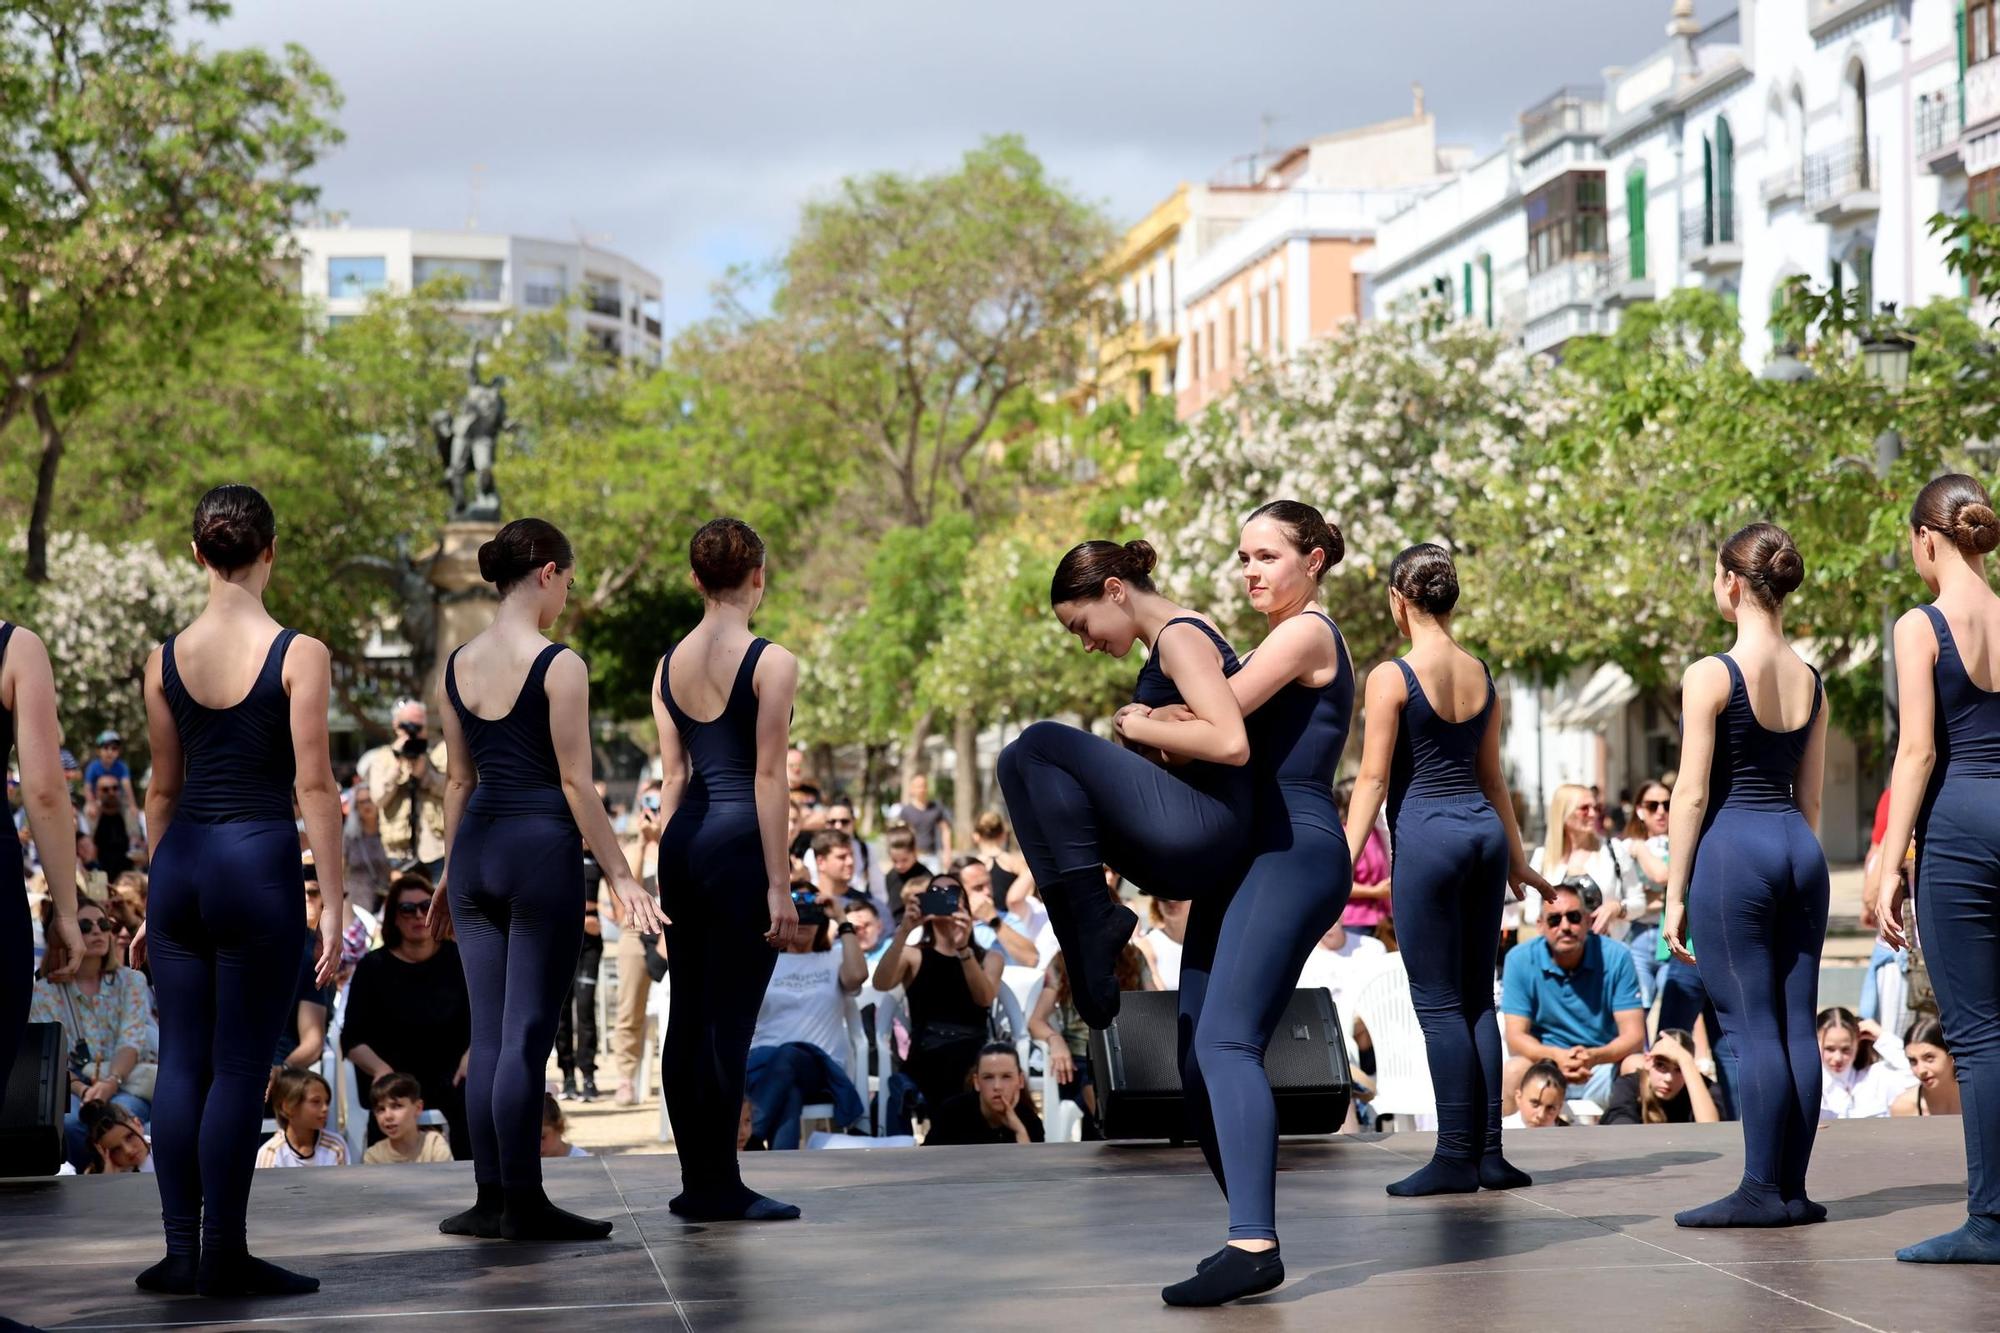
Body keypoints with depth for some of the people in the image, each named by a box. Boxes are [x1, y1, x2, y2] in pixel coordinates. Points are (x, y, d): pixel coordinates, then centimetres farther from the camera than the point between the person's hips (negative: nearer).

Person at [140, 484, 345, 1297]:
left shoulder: (166, 659, 5)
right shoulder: (298, 655, -8)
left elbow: (162, 789, 12)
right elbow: (314, 786, -10)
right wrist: (333, 902, -6)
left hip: (179, 864, 5)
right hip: (259, 863, -4)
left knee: (180, 1061, 9)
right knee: (240, 1068, 0)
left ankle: (181, 1252, 11)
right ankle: (224, 1259, 3)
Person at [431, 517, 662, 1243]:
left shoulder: (457, 664, 8)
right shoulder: (558, 665, -11)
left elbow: (458, 779, 14)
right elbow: (576, 783, -12)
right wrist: (620, 875, -7)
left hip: (476, 849, 7)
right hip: (542, 853, -6)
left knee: (487, 1034, 10)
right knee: (527, 1037, -2)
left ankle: (491, 1199, 14)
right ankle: (523, 1206, 2)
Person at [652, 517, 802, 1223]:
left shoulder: (669, 665, 10)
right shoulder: (772, 662, -8)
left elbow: (674, 775, 13)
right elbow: (768, 777, -11)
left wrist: (669, 868, 17)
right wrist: (779, 884, -10)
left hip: (683, 840, 7)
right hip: (739, 842, -7)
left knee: (686, 1017, 9)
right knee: (730, 1019, -3)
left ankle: (696, 1182, 16)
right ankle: (721, 1188, 0)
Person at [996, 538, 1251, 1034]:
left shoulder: (1180, 637, -5)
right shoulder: (1183, 640, 26)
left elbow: (1230, 744, -21)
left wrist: (1142, 729, -6)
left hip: (1201, 829, -11)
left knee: (1041, 744, -12)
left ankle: (1093, 918, -16)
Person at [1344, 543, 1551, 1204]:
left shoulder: (1392, 677, -9)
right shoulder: (1482, 674, 10)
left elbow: (1374, 779, -11)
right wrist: (1517, 858, 26)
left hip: (1426, 836, -6)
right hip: (1485, 829, 6)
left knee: (1439, 1004, -2)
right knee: (1478, 998, 10)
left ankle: (1457, 1156, -1)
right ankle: (1489, 1152, 10)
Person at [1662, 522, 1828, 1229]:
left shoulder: (1712, 675, -10)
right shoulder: (1810, 679, 9)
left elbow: (1692, 794, -10)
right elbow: (1810, 796, 14)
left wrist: (1674, 893, -5)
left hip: (1733, 851, -6)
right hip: (1800, 850, 6)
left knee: (1751, 1026, -4)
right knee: (1797, 1024, 6)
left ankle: (1761, 1190, -2)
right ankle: (1792, 1190, 10)